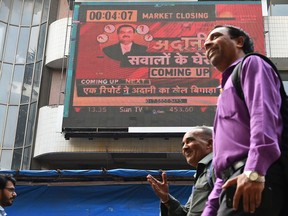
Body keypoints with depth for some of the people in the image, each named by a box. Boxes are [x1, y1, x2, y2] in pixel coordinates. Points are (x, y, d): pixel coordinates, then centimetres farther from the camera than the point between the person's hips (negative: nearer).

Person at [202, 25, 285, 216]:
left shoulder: (251, 64, 12)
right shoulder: (228, 88, 36)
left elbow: (263, 113, -10)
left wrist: (254, 171, -24)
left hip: (257, 178, -9)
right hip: (236, 180, 9)